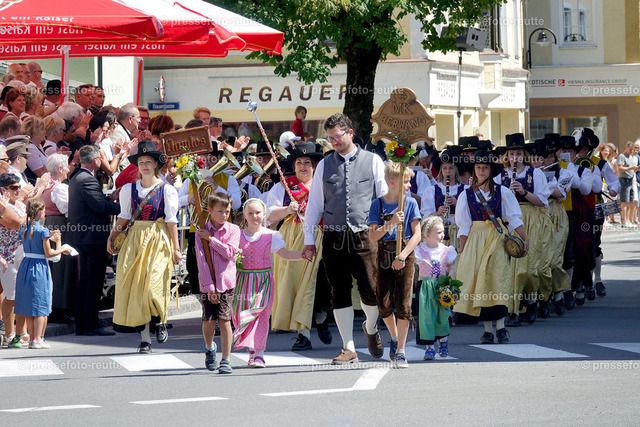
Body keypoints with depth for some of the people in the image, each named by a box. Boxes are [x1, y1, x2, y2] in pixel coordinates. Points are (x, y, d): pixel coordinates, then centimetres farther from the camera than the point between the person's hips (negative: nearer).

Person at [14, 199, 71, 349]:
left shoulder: (24, 230, 6)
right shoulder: (42, 231, -14)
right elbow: (48, 253, -12)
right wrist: (62, 249, 3)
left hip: (25, 267, 6)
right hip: (40, 267, -6)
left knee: (29, 305, 10)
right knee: (40, 305, 0)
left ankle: (32, 338, 13)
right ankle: (37, 339, -2)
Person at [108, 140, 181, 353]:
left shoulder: (167, 190, 0)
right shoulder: (129, 189, 9)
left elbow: (171, 221, -1)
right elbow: (124, 217, 14)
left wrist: (176, 248, -4)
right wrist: (112, 237, 6)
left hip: (159, 242, -3)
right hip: (135, 240, 3)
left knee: (153, 285, -17)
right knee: (134, 286, -2)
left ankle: (160, 320, 14)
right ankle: (145, 339, 3)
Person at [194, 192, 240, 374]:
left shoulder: (233, 230, 4)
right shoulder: (201, 232, 1)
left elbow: (230, 253, -10)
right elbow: (202, 261, -4)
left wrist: (211, 238, -11)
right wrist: (209, 287, -10)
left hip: (226, 282, 0)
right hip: (207, 283, 0)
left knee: (224, 320, -7)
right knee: (208, 320, -3)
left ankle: (226, 360, -2)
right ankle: (209, 348, 27)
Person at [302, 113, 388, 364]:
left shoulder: (372, 161, 6)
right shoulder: (324, 165, 12)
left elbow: (386, 198, 7)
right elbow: (314, 203, 14)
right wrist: (309, 239, 9)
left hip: (364, 236, -2)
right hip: (334, 238, 2)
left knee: (371, 291, -4)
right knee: (340, 293, 1)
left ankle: (371, 328, 28)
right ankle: (349, 348, 7)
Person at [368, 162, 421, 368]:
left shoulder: (410, 203, 2)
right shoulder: (378, 204, 2)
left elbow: (417, 235, -3)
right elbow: (372, 237, -3)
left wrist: (402, 256, -15)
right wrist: (390, 223, -17)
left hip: (405, 255, -1)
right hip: (384, 256, 1)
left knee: (403, 304, -7)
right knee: (383, 303, 0)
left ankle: (400, 351, -2)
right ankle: (394, 337, 29)